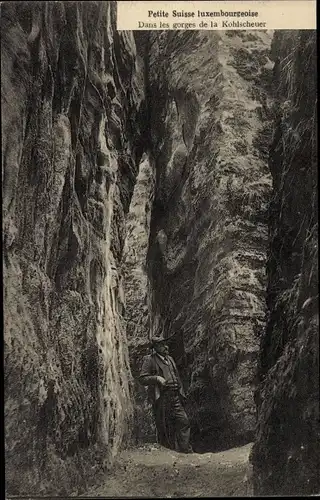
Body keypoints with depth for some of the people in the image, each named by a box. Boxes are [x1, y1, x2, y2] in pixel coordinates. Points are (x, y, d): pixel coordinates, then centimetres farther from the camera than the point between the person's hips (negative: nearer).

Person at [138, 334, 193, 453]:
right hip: (161, 398, -6)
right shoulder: (149, 360, -2)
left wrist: (181, 393, 19)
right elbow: (142, 379, -8)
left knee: (184, 422, -2)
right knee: (164, 428, 1)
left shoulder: (169, 359, 19)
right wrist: (157, 378, -21)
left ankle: (186, 450, 6)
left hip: (175, 397, 6)